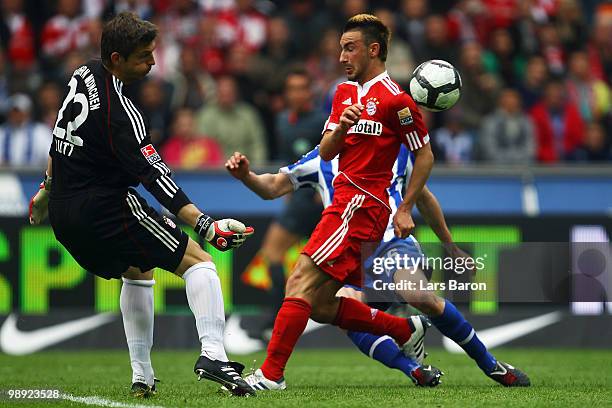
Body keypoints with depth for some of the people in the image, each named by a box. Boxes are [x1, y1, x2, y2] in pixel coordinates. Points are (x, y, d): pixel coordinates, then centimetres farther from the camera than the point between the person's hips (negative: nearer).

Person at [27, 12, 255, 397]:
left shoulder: (85, 74, 5)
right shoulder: (119, 110, -21)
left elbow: (60, 142, 20)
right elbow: (153, 176, -25)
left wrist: (47, 189, 34)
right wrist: (206, 225, -28)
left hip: (65, 216, 9)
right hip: (107, 209, -9)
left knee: (138, 271, 30)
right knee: (199, 262, -5)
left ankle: (142, 376, 26)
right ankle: (213, 353, -23)